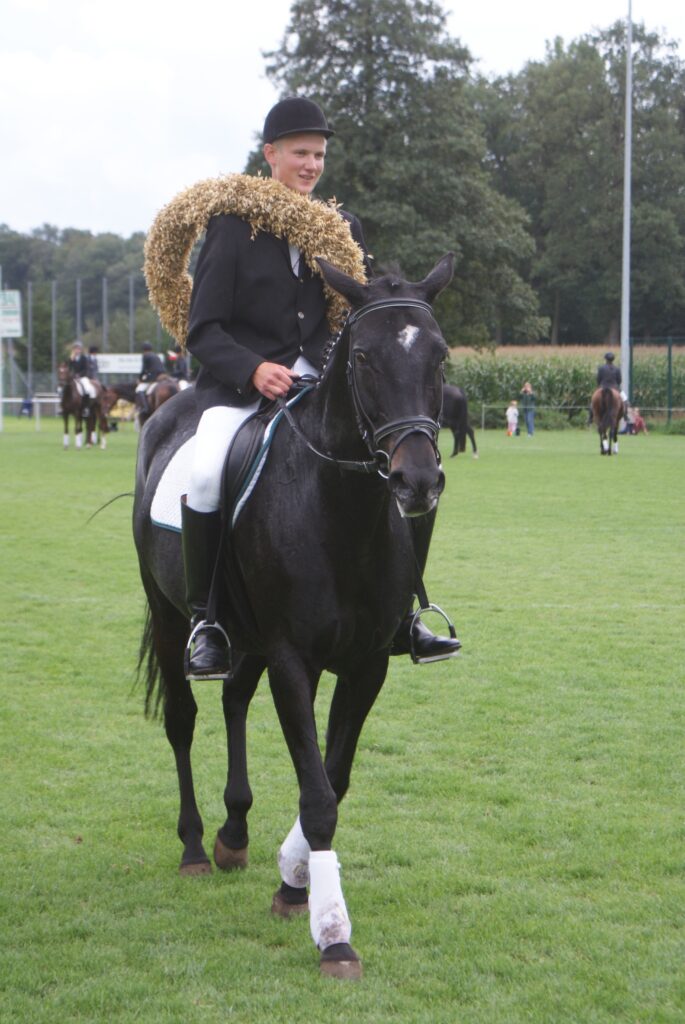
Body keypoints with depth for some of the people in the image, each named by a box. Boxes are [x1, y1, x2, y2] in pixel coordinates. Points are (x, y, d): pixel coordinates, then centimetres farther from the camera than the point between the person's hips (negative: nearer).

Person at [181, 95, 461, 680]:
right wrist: (253, 370, -21)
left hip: (320, 381, 4)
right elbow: (203, 330, -4)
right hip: (240, 384, -4)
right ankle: (203, 620, -16)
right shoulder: (233, 226, 0)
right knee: (207, 471, -31)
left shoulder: (343, 227, 14)